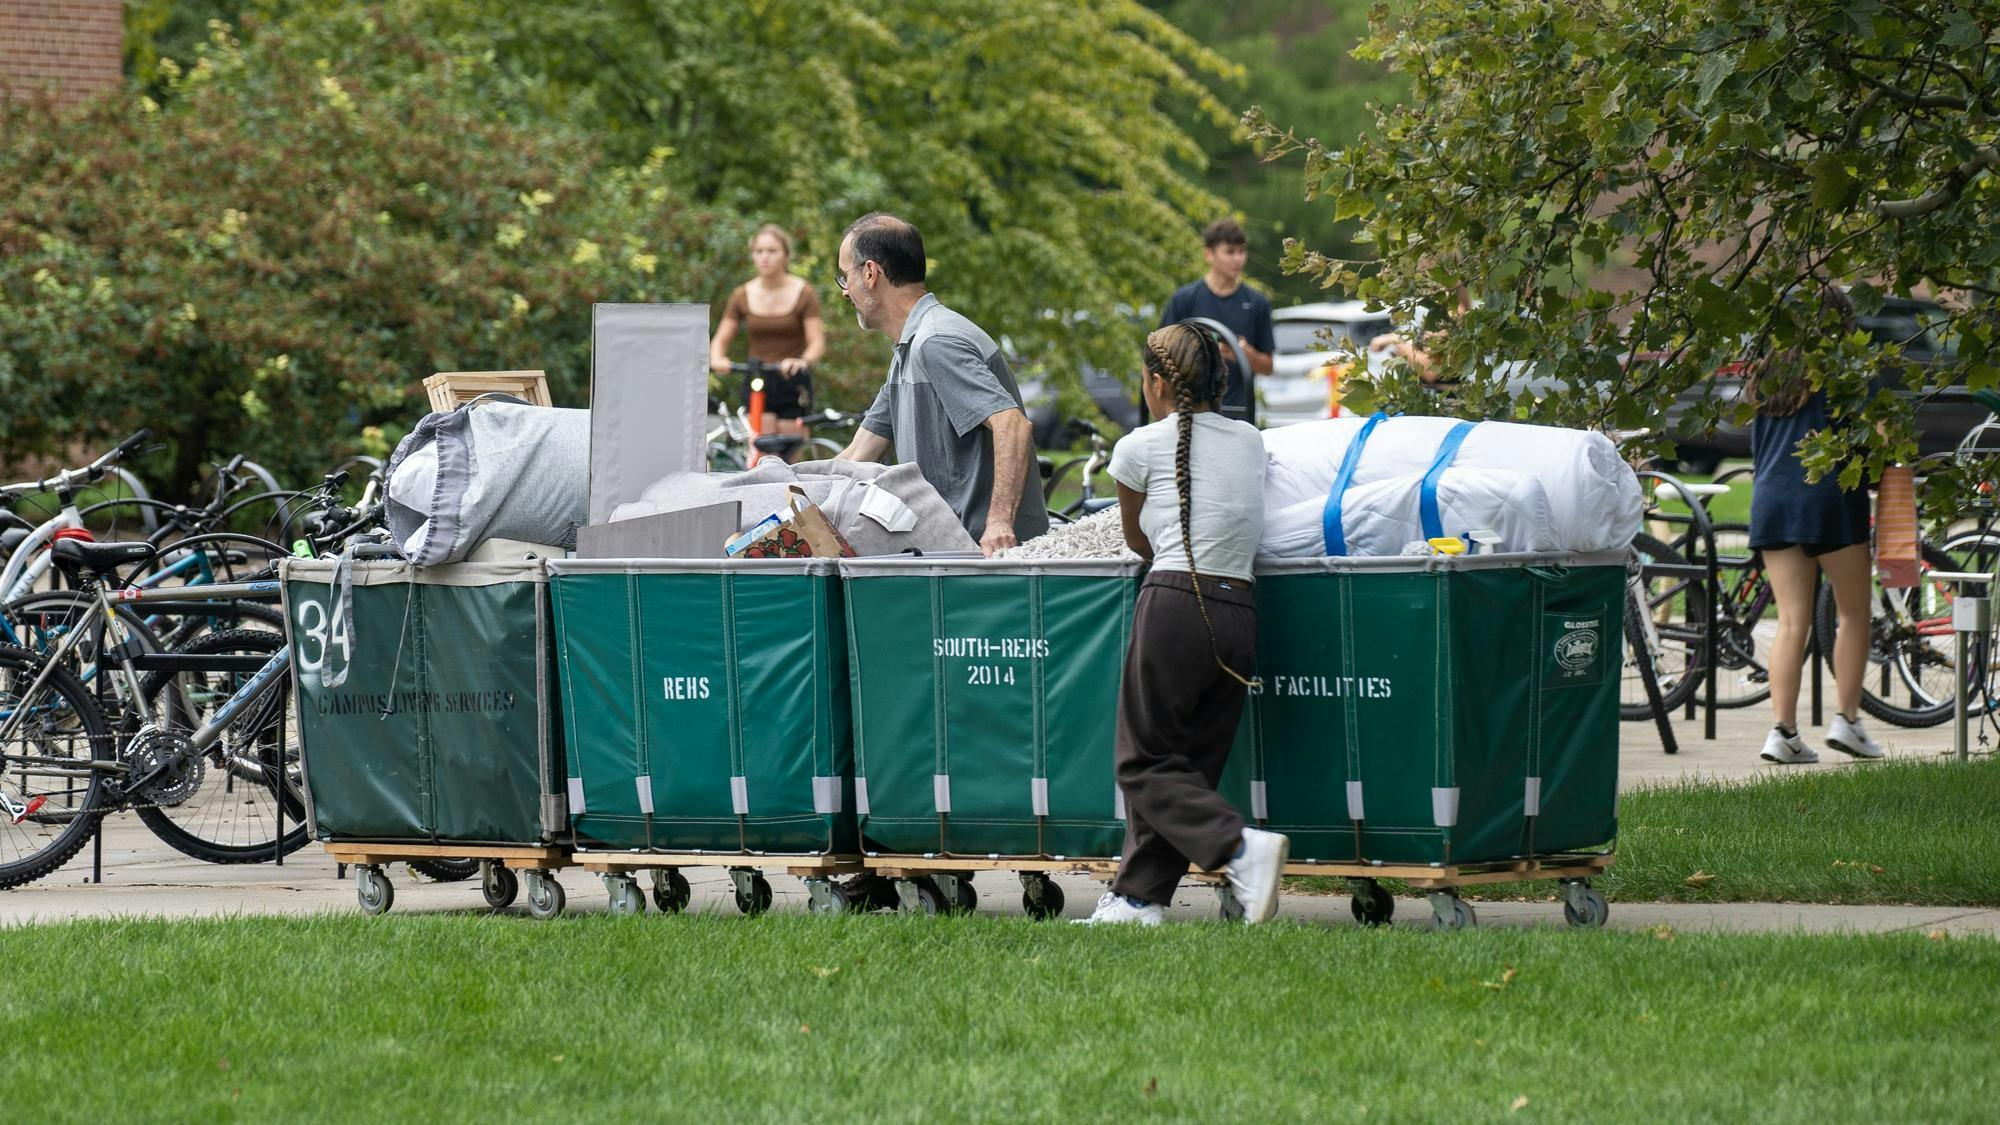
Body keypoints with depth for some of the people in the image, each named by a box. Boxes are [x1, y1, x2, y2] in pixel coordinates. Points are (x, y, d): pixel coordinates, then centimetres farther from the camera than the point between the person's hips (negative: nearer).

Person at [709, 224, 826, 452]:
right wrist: (717, 359, -20)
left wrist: (802, 361, -33)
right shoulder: (743, 295, 4)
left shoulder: (803, 293, -4)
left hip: (793, 383, -1)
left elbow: (817, 343, -10)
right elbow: (721, 340, 3)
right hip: (757, 383, 1)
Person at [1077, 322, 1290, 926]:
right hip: (1240, 611, 6)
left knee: (1145, 761, 2)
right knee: (1190, 760, 12)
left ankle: (1240, 847, -20)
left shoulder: (1142, 447, 1)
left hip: (1175, 604, -6)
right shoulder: (1250, 440, 15)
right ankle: (1138, 895, 10)